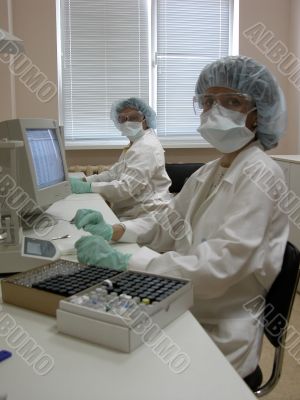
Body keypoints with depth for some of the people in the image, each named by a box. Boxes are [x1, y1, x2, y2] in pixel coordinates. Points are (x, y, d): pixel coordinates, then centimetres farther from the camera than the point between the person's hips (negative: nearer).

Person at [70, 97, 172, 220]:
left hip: (145, 215, -9)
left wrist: (87, 187, -26)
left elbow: (126, 188, -26)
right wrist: (84, 180, -3)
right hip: (131, 211, 9)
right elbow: (114, 173, 10)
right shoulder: (136, 143, 16)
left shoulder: (146, 148, -18)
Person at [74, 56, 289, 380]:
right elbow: (167, 228, 13)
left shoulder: (259, 175, -18)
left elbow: (217, 267, -26)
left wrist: (123, 262, -28)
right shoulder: (209, 172, 8)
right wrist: (113, 231, -4)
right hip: (185, 313, 6)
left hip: (218, 335, -6)